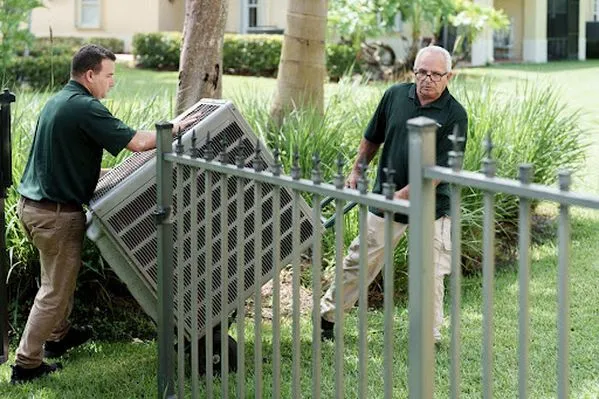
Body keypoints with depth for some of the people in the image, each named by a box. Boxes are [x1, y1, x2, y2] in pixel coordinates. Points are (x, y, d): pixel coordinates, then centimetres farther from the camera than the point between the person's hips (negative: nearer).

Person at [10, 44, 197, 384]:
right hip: (57, 213, -10)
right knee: (55, 289, 1)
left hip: (31, 203, 10)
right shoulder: (86, 108, -20)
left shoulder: (58, 101, 11)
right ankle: (26, 363, 6)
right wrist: (175, 129, -9)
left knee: (60, 275, 28)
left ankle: (59, 335, 42)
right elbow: (137, 142, -23)